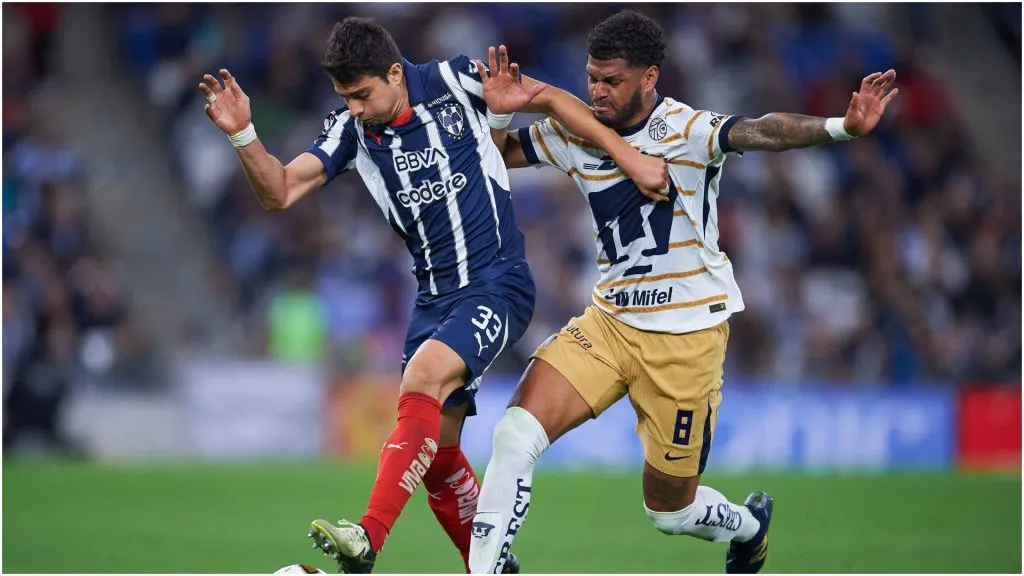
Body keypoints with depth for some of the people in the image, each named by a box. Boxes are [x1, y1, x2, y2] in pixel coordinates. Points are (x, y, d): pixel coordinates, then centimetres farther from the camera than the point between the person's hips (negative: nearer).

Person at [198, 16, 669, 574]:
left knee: (422, 378, -29)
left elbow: (550, 98, 3)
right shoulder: (349, 129, 1)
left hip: (498, 284, -6)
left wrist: (628, 156, 1)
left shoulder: (454, 83, -9)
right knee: (436, 453, 4)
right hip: (434, 297, 6)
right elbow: (279, 191, -7)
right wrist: (242, 134, -24)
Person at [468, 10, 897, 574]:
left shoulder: (686, 130, -16)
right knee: (516, 433, -18)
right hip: (609, 321, 5)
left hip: (686, 335, -4)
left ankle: (748, 525, 43)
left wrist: (841, 127, -51)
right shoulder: (576, 132, 1)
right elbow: (498, 152, 13)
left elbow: (757, 132, -33)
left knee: (669, 510, 9)